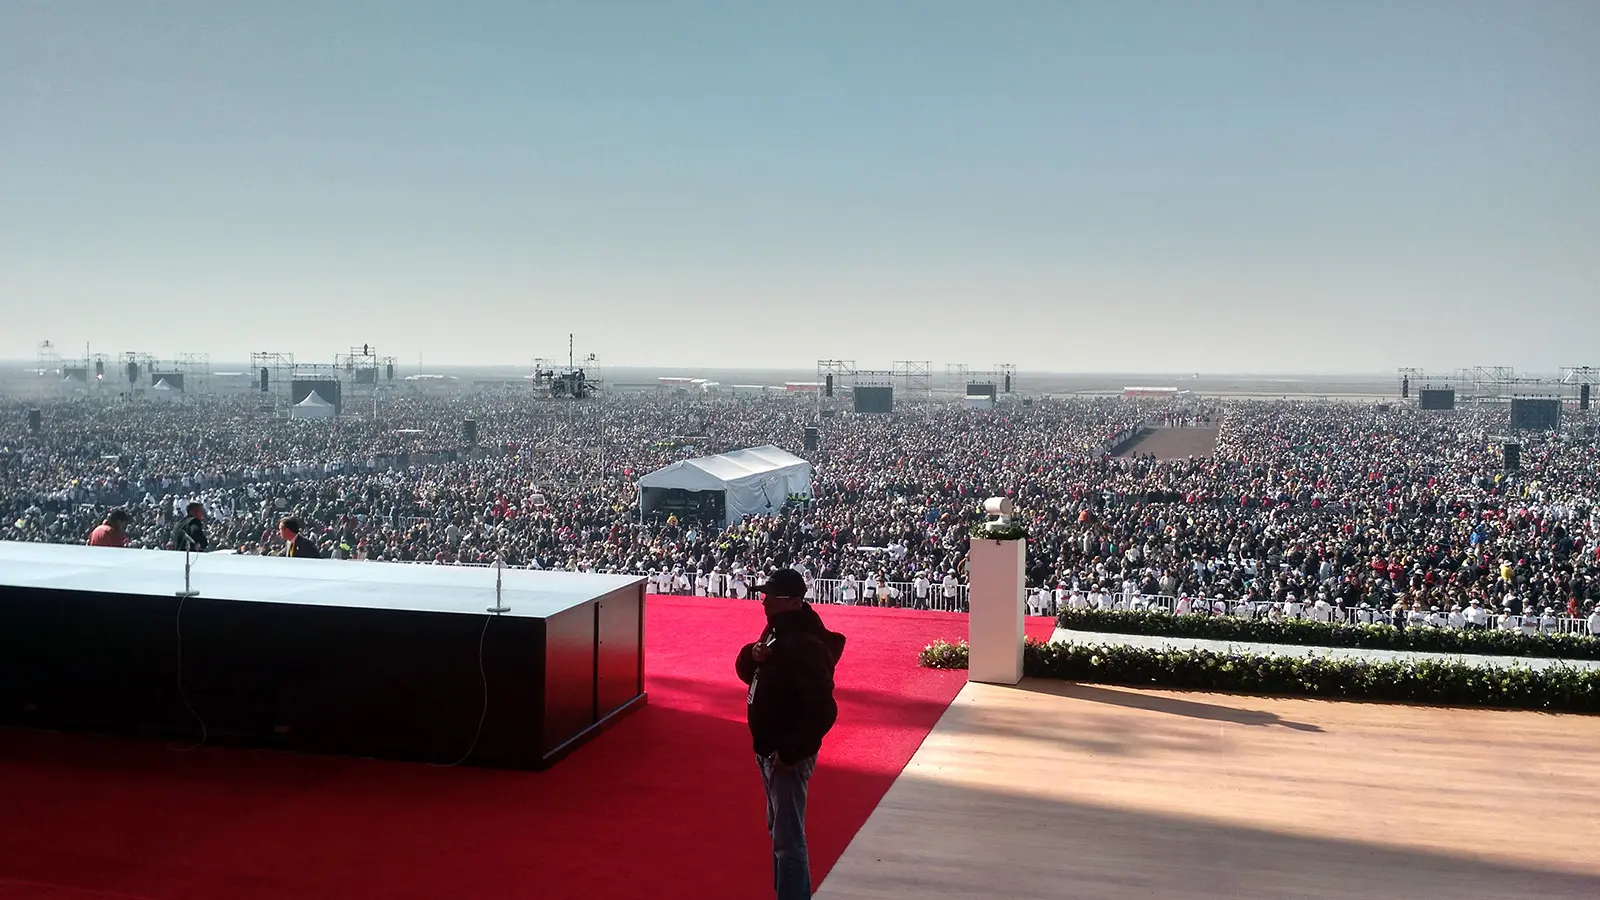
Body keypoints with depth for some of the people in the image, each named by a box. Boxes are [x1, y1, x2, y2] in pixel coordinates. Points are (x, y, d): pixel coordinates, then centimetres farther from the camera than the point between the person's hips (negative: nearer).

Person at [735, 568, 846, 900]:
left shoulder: (805, 645, -25)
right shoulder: (777, 631, 6)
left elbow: (822, 710, -28)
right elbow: (746, 671, 13)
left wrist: (790, 751, -25)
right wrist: (752, 654, -9)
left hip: (787, 754, -10)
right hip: (768, 748, 10)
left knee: (788, 840, -3)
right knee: (779, 829, 22)